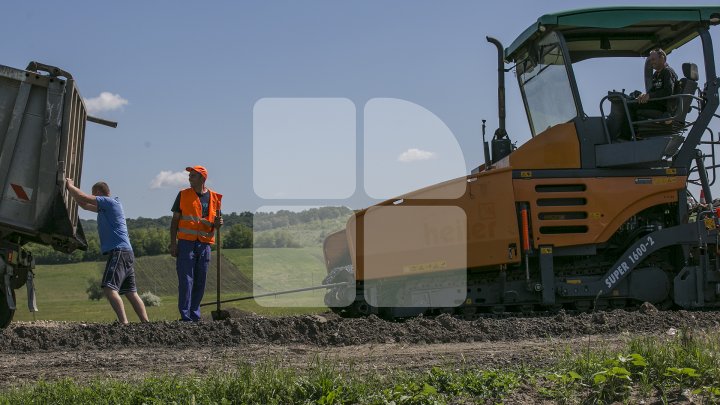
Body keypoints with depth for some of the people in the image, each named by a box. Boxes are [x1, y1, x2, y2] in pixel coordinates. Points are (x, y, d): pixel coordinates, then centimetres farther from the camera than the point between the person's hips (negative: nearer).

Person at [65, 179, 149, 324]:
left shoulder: (109, 201, -3)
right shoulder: (105, 207, 24)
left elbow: (83, 198, -6)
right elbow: (84, 205, 30)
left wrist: (69, 186, 9)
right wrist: (71, 187, 25)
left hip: (118, 251, -10)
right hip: (127, 253, 10)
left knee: (109, 288, -19)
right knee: (131, 293, 8)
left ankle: (124, 322, -29)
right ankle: (146, 323, 4)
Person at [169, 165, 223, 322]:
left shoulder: (214, 197, 10)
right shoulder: (183, 195, 4)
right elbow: (175, 220, 4)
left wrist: (217, 224, -7)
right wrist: (173, 243, -5)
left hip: (204, 244, 3)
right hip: (186, 243, -3)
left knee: (200, 282, 7)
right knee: (186, 280, -8)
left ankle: (195, 315, 17)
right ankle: (185, 316, -8)